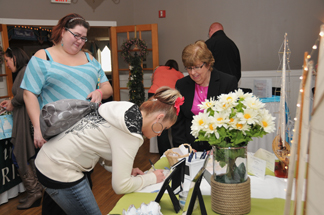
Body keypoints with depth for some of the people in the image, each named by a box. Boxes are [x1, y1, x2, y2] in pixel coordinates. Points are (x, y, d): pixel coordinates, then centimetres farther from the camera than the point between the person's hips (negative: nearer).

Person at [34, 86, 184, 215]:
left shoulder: (127, 111, 1)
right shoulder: (129, 134, -24)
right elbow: (121, 186, -18)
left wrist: (126, 170, 3)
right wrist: (152, 178, -4)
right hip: (59, 172, -9)